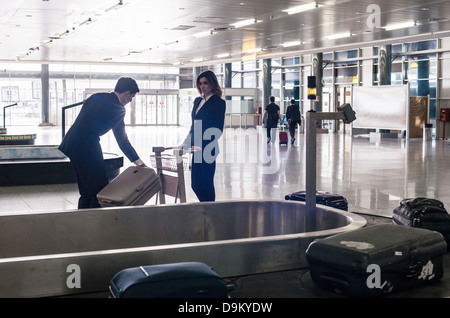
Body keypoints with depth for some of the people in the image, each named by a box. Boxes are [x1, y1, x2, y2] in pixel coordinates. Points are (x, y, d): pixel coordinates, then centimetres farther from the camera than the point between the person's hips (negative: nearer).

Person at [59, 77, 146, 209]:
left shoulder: (96, 97, 15)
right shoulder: (118, 109, -5)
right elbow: (122, 140, 1)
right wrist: (139, 162, 9)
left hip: (70, 144, 9)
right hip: (87, 148, -9)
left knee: (86, 191, 16)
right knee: (100, 190, -2)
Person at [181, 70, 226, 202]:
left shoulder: (219, 103, -6)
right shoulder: (197, 101, 16)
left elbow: (218, 129, -12)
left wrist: (203, 146, -20)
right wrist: (186, 142, 12)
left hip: (207, 149, -7)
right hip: (195, 148, 7)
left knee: (205, 183, -7)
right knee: (195, 184, 8)